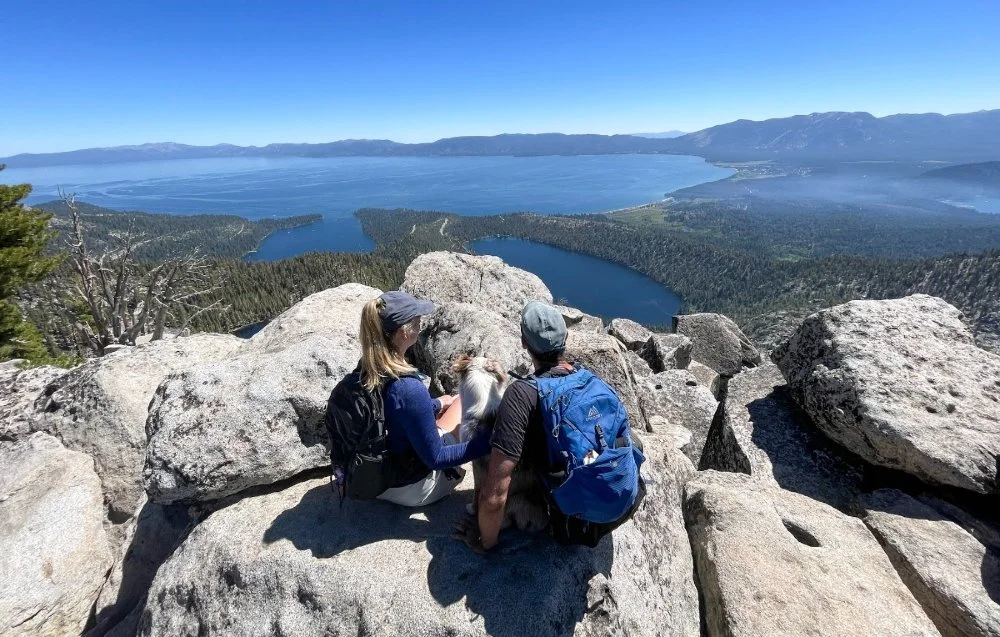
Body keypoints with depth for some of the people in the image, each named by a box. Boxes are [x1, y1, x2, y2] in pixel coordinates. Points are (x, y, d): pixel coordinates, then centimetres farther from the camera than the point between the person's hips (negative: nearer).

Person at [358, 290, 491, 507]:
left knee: (447, 400, 20)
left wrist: (438, 404, 16)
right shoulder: (409, 388, -36)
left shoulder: (366, 368, -11)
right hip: (412, 488, -7)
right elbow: (435, 458, -26)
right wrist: (489, 440, -23)